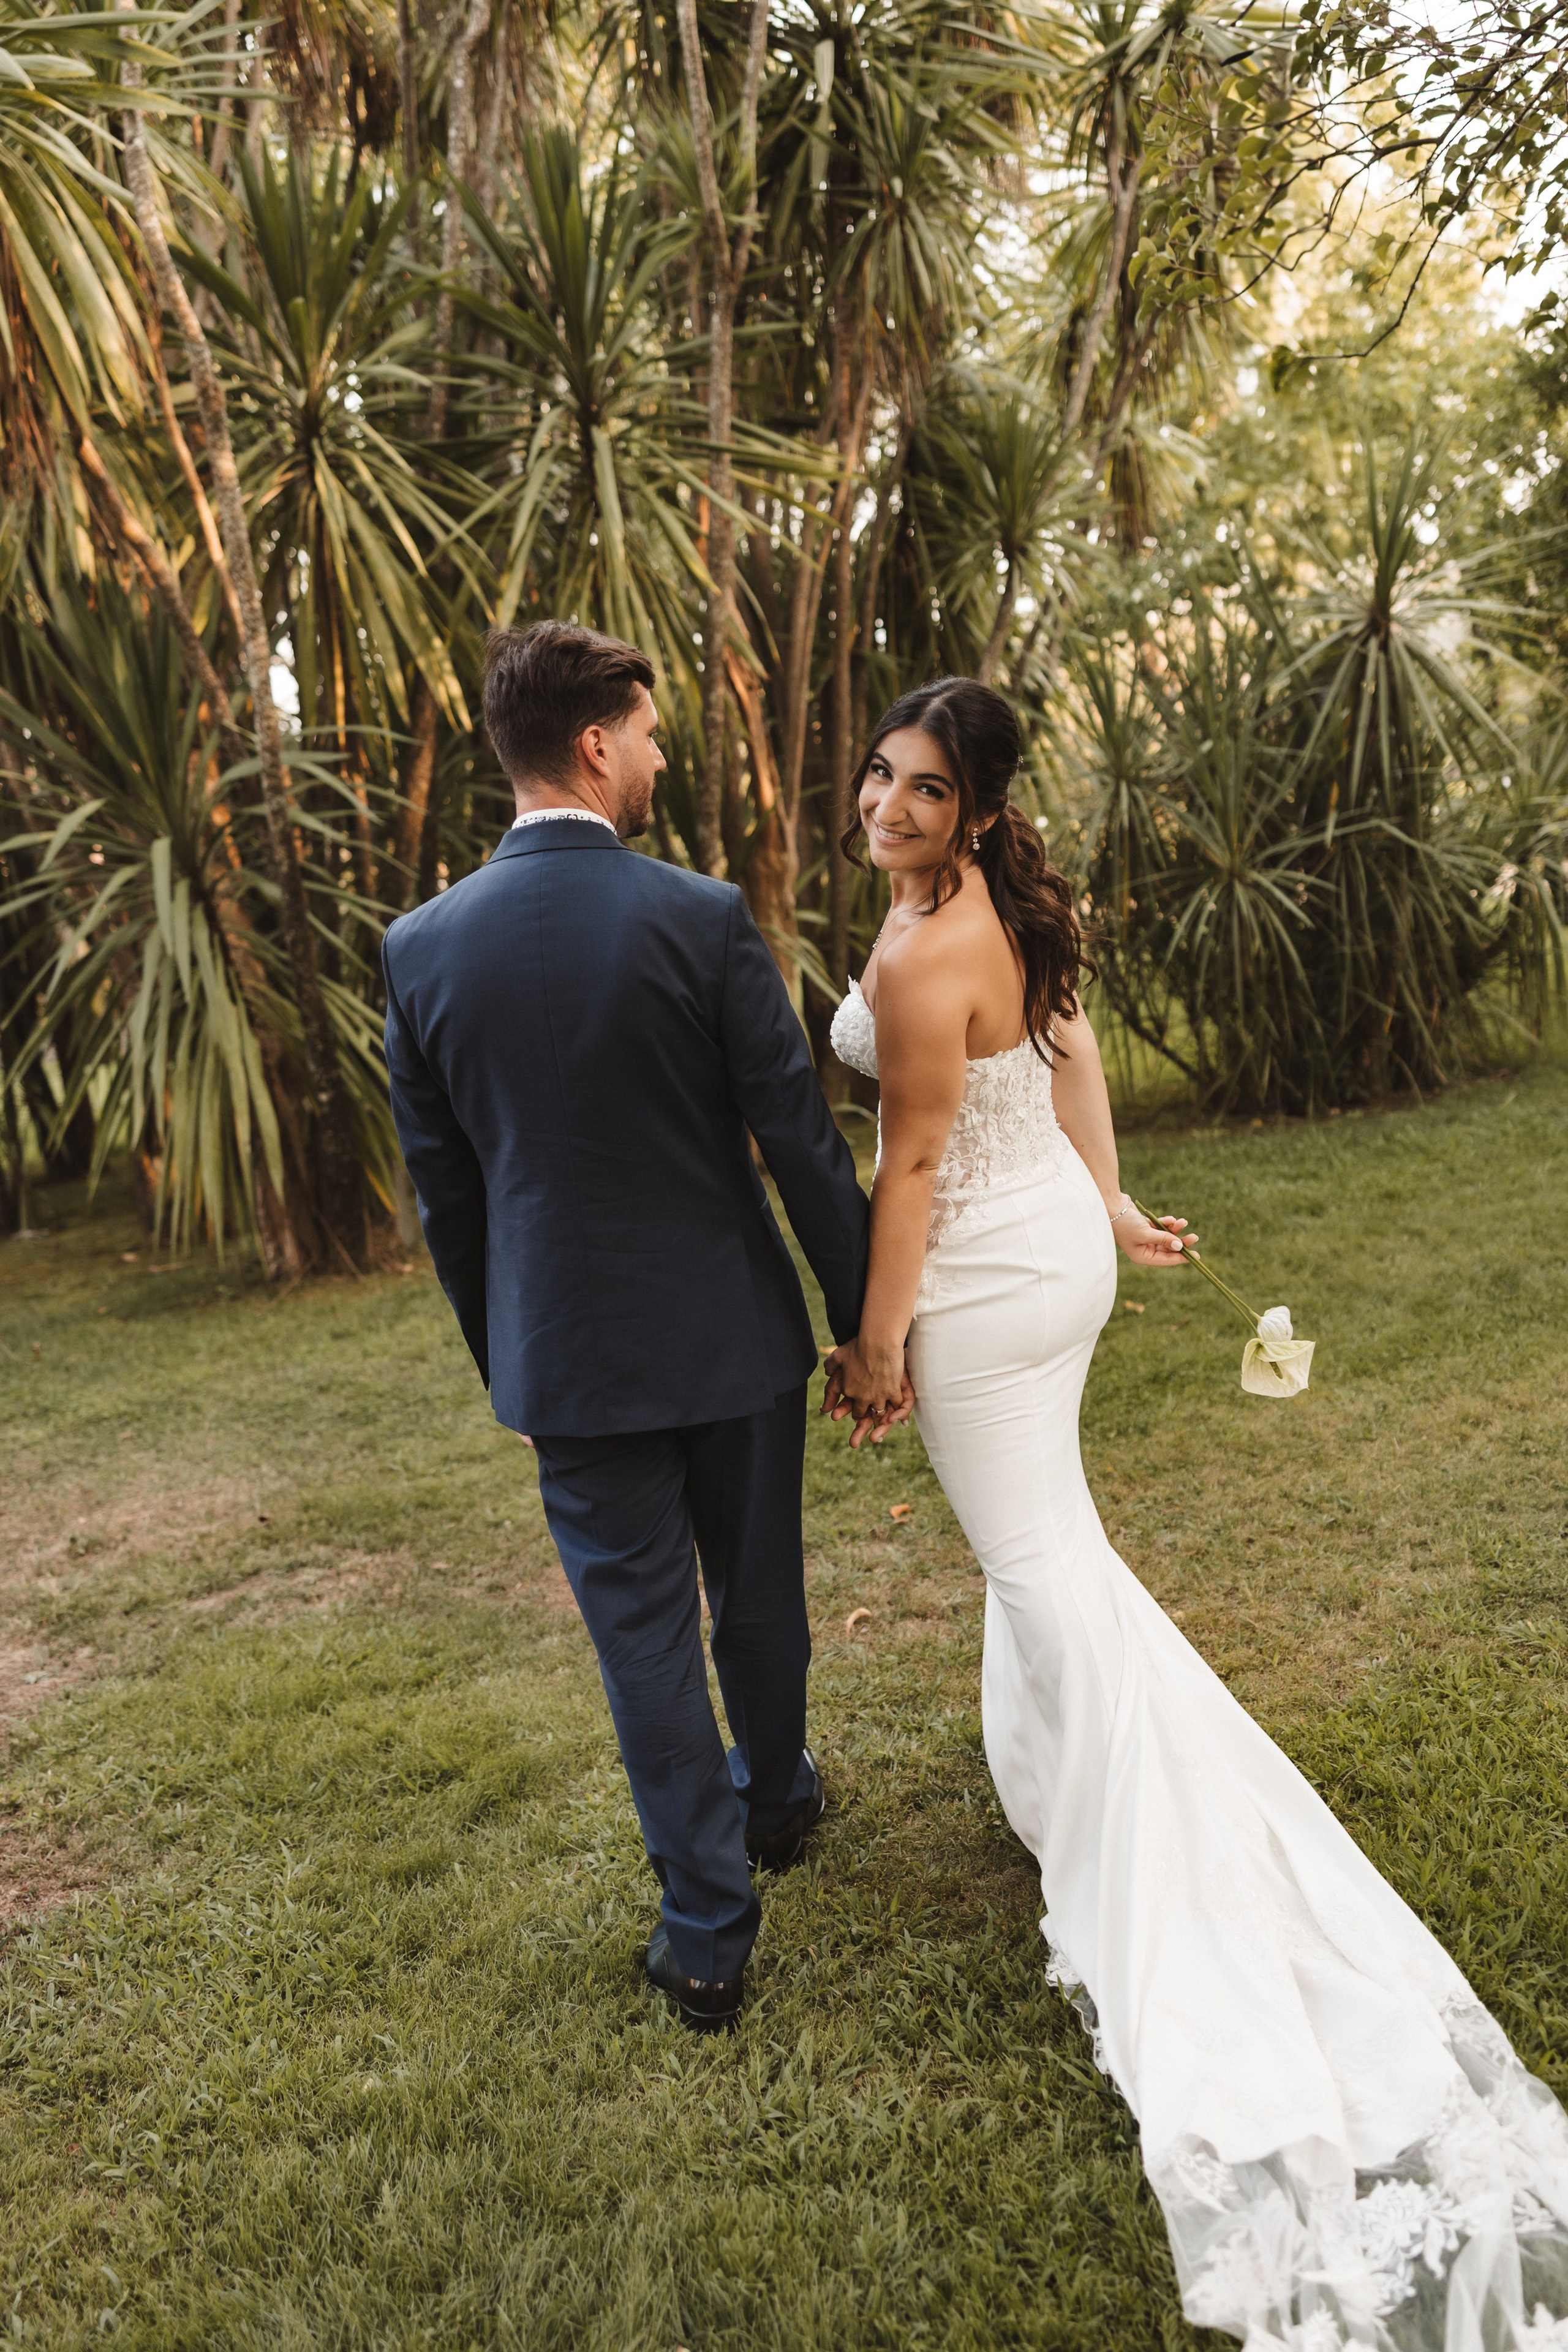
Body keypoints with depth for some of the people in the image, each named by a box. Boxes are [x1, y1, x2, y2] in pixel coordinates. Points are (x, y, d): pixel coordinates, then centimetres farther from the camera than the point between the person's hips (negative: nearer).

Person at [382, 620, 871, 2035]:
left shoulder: (425, 946, -5)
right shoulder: (703, 917, -14)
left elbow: (443, 1187, 2)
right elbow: (801, 1138, -12)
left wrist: (504, 1353, 14)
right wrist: (864, 1313, 0)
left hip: (567, 1354, 1)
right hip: (732, 1333, -1)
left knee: (643, 1634, 12)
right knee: (758, 1594, 22)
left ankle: (710, 1933, 23)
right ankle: (777, 1799, 47)